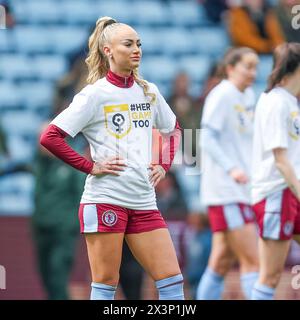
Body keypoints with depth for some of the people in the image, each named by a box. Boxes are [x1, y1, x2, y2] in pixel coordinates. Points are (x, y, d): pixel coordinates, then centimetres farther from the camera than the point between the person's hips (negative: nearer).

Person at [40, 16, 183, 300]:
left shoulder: (149, 92, 12)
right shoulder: (95, 95, -5)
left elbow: (173, 129, 30)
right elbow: (50, 138, -10)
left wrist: (164, 165, 15)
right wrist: (91, 166, -11)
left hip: (143, 201, 5)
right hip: (105, 199, -5)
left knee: (172, 279, -2)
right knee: (105, 284, -3)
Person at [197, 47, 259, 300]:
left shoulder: (248, 97, 17)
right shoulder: (222, 95, -9)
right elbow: (207, 138, -16)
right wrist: (231, 168, -25)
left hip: (241, 191, 9)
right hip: (225, 192, -9)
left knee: (222, 262, 9)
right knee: (253, 260, -13)